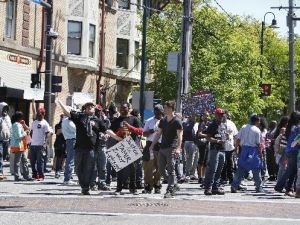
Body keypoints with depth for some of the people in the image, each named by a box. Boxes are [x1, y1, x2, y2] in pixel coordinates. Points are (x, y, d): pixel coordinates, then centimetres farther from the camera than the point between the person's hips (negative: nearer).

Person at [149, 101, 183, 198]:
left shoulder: (177, 121, -5)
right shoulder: (163, 121, 16)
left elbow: (179, 135, -11)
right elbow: (158, 134, 22)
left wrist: (178, 148, -22)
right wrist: (152, 145, 16)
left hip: (172, 148, -8)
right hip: (162, 148, 8)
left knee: (171, 169, -8)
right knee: (161, 169, 7)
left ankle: (170, 190, -6)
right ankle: (174, 185, 19)